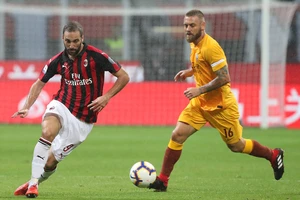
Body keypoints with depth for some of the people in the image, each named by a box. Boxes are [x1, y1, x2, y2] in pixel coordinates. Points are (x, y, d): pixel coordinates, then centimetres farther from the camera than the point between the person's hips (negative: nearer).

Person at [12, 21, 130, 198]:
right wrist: (27, 107, -2)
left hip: (83, 119, -1)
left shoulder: (95, 56, -12)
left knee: (51, 162, -2)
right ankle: (33, 183, -27)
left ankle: (34, 182, 29)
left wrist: (106, 97, -17)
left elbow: (124, 77, -6)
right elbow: (39, 83, 11)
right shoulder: (58, 61, -3)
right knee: (48, 132, -33)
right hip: (61, 106, 1)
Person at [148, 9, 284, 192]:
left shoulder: (210, 47, -23)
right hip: (200, 102, 7)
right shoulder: (195, 44, 4)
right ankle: (162, 180, -4)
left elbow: (224, 78, -26)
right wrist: (189, 72, 7)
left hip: (220, 106, -7)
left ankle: (274, 156, 31)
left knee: (236, 146, 8)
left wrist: (200, 90, -26)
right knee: (177, 135, -8)